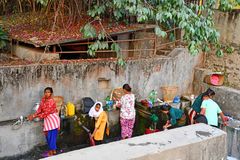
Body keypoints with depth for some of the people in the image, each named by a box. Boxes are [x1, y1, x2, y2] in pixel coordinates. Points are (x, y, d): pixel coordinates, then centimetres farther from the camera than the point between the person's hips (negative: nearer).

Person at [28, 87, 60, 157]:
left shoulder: (51, 102, -22)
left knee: (52, 135, -3)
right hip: (47, 120, 9)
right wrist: (33, 115, -8)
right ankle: (53, 150, 23)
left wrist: (34, 116, -18)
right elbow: (40, 109, 6)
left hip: (53, 119, -9)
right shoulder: (43, 99, 4)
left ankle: (51, 152, 6)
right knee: (47, 135, 12)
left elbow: (45, 113, -22)